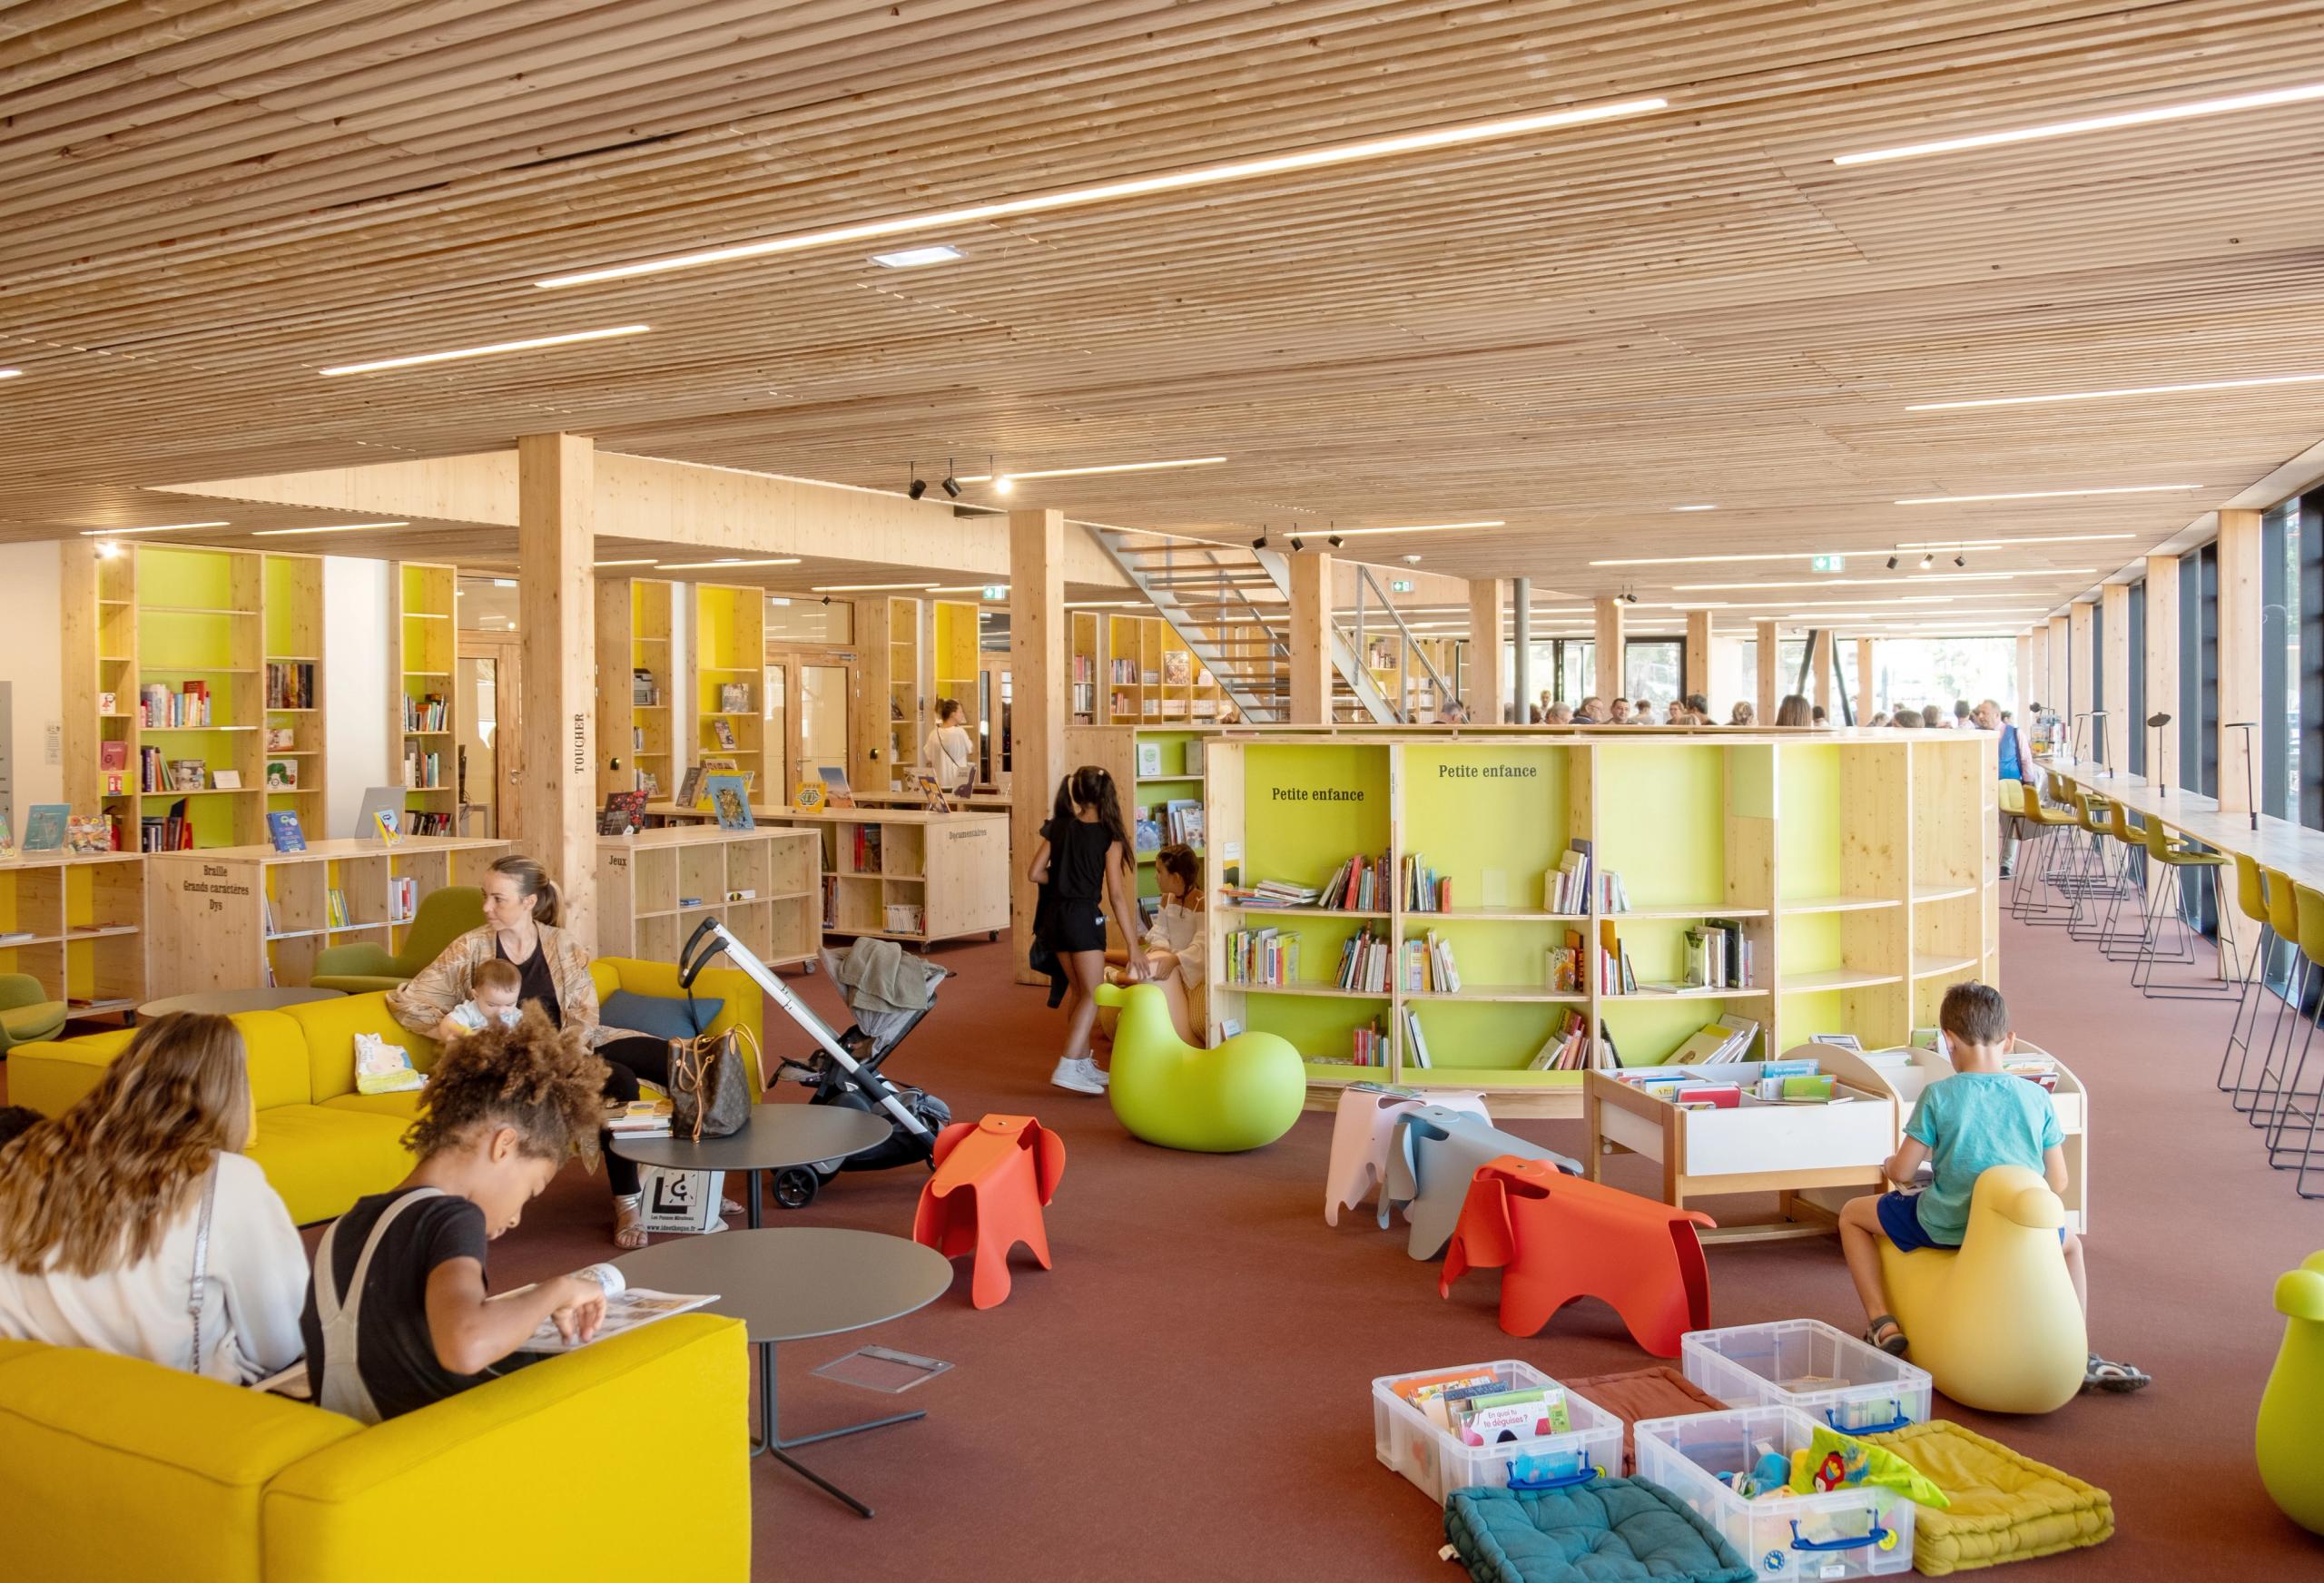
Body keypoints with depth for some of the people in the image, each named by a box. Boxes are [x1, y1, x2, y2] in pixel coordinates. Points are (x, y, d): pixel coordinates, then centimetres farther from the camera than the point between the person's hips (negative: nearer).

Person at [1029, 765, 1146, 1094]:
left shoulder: (1058, 827, 3)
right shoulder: (1109, 836, -9)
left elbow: (1034, 873, 1)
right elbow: (1116, 894, -12)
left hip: (1054, 915, 6)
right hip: (1083, 916, -6)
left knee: (1077, 989, 19)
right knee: (1093, 994, 2)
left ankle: (1083, 1063, 27)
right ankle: (1067, 1068, -10)